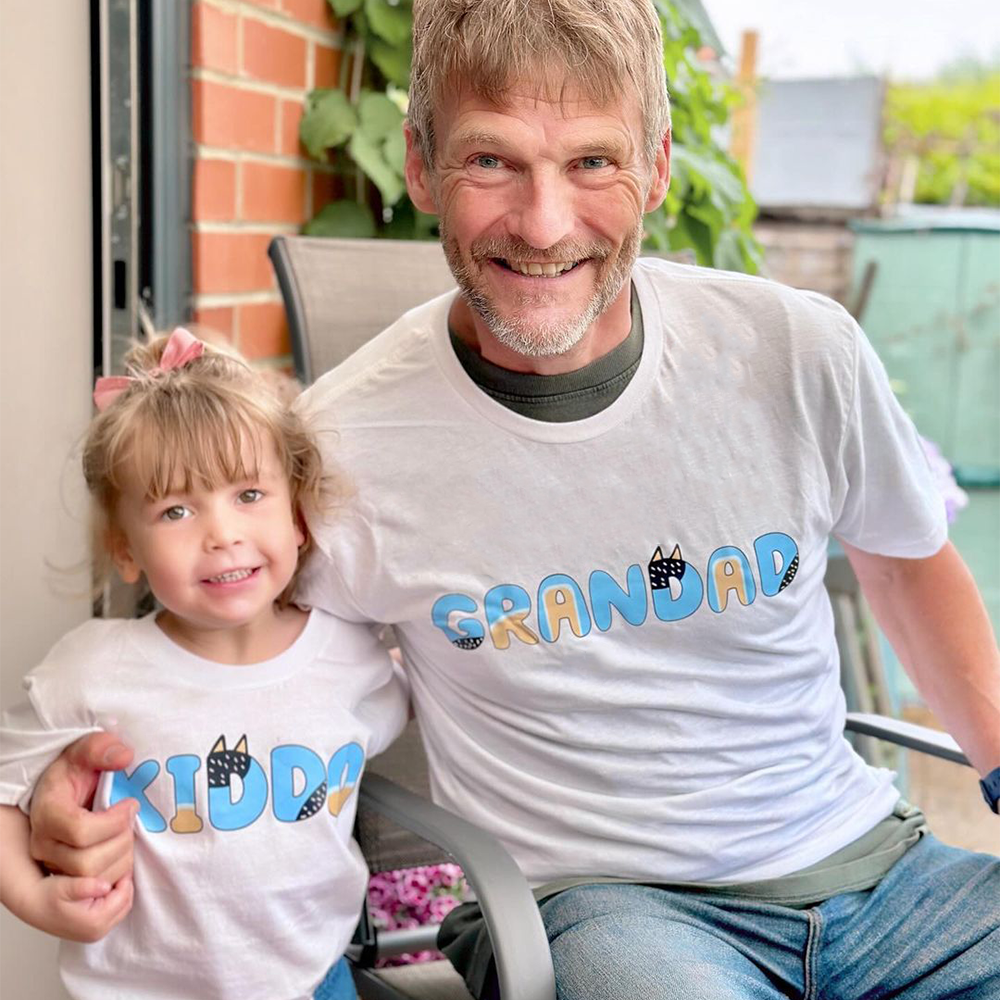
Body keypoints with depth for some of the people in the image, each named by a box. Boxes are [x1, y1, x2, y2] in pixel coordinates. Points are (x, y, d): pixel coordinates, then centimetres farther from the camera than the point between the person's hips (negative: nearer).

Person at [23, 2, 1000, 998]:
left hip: (865, 857, 4)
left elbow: (907, 559, 13)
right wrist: (88, 779, -19)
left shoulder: (800, 353, -7)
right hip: (595, 899, -3)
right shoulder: (341, 440, -15)